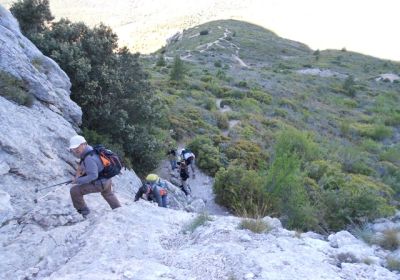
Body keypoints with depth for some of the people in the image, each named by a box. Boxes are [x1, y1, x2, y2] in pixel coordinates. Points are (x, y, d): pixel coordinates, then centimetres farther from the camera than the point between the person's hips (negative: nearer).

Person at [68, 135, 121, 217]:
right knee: (108, 194, 36)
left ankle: (83, 211, 7)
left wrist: (78, 180, -24)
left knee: (75, 191, -11)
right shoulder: (89, 148, -3)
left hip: (100, 183, -10)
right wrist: (80, 168, 5)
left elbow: (93, 176, -32)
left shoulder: (89, 158, -31)